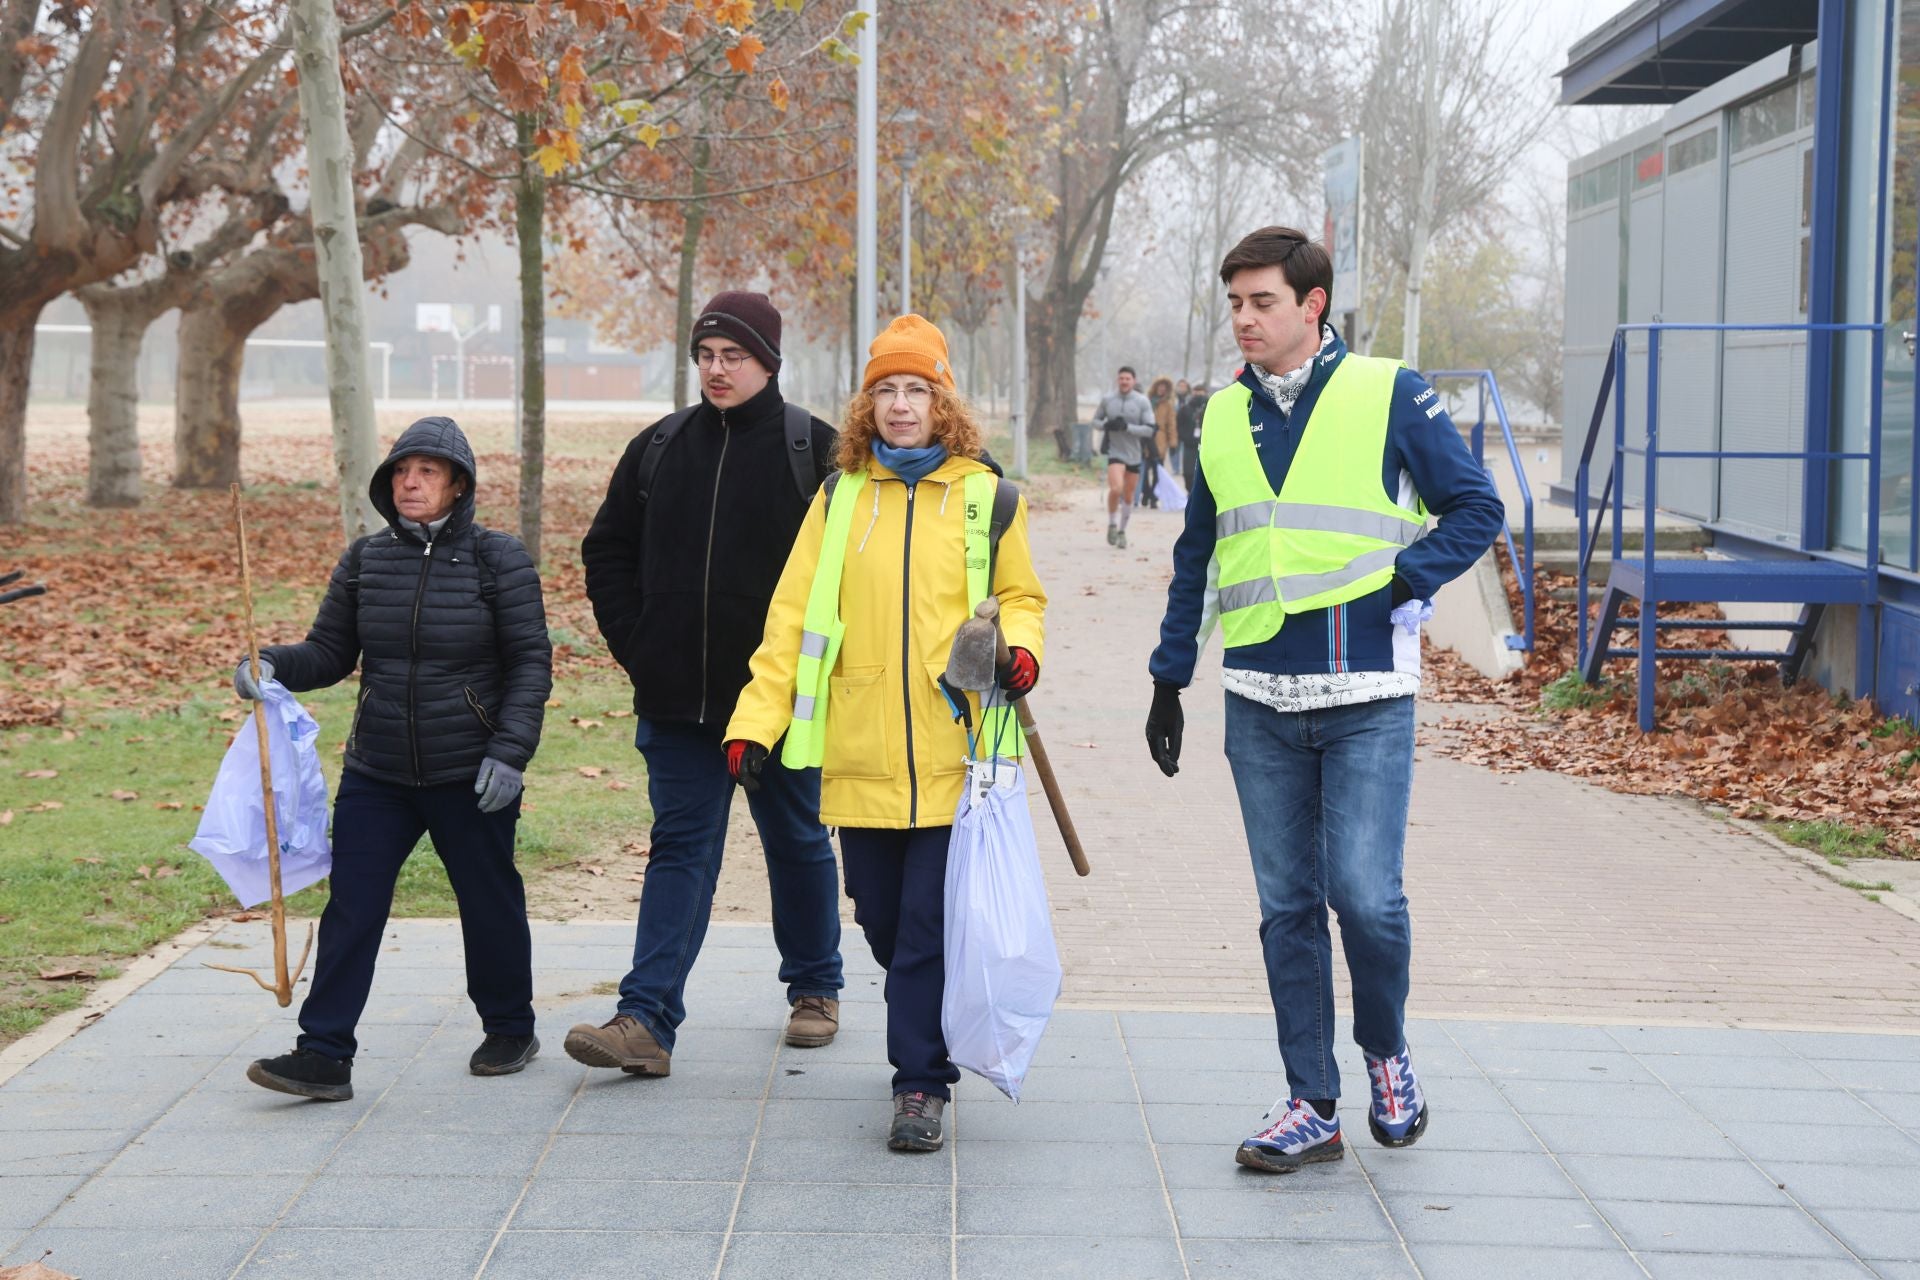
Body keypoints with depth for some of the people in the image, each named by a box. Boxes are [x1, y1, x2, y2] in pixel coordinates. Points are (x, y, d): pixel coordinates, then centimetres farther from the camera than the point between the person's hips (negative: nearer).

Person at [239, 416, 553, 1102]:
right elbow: (330, 651, 10)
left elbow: (531, 661, -6)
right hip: (375, 774, 3)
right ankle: (324, 1055, 0)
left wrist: (510, 751, -15)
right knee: (350, 907, -3)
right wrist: (272, 665, -10)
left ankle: (510, 1030, 32)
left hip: (470, 776, -3)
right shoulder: (365, 559, 5)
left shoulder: (498, 559, -6)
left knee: (490, 903, 11)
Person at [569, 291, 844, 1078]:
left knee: (797, 843, 13)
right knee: (680, 849, 0)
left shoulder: (814, 451, -5)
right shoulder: (659, 449, 6)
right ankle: (647, 1021, -5)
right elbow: (607, 551, 14)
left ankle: (814, 990, 31)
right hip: (679, 700, 3)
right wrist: (636, 645, 5)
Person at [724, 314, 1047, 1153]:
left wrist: (1019, 648, -9)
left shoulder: (988, 498, 4)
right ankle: (924, 1031, 34)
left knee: (931, 921, -5)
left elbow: (1019, 596, 15)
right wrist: (756, 724, -2)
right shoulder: (841, 498, 8)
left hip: (952, 755, -2)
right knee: (880, 917, 11)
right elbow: (792, 617, 6)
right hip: (860, 755, 2)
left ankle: (921, 1083, 3)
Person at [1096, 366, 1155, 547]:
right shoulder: (1107, 400, 0)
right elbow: (1095, 420, 13)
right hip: (1115, 452, -1)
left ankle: (1122, 531, 31)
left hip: (1135, 455, 1)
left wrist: (1126, 427, -21)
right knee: (1116, 488, -24)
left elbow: (1149, 430, -8)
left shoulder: (1142, 402, -5)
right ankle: (1112, 524, -1)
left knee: (1128, 496, 11)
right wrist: (1105, 425, -10)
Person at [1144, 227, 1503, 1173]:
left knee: (1364, 894, -8)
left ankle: (1387, 1055, 20)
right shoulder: (1223, 416, 11)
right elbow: (1196, 556, 18)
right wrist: (1170, 679, 15)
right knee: (1287, 908, 7)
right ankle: (1310, 1108, 15)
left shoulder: (1390, 397, -2)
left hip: (1366, 701, -4)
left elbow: (1477, 509, 2)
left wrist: (1397, 584, -11)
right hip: (1259, 703, 4)